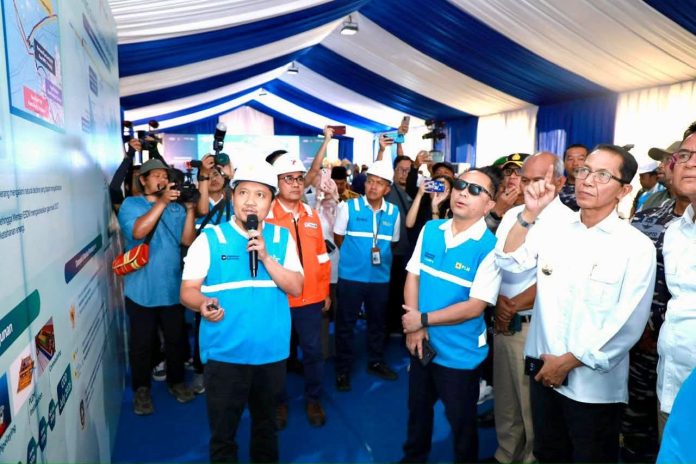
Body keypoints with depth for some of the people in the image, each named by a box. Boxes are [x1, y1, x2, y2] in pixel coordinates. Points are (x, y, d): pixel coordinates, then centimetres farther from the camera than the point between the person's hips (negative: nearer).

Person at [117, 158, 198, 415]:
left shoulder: (176, 208, 6)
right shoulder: (130, 204, -2)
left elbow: (188, 240, -5)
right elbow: (138, 231, -22)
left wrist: (190, 209, -15)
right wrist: (162, 202, -25)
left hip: (172, 287, 3)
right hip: (142, 290, -3)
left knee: (175, 338, 14)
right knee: (142, 342, 9)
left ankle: (176, 381, 32)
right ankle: (141, 388, 26)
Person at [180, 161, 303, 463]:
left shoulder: (282, 238, 1)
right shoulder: (209, 238, -6)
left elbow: (296, 288, -6)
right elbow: (188, 290, -7)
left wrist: (265, 257, -18)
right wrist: (203, 305, -29)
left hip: (271, 352, 3)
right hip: (224, 354, -2)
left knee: (266, 423, 24)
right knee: (222, 430, 12)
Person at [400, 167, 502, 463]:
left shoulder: (490, 247, -19)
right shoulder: (430, 230, -3)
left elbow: (474, 306, -21)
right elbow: (413, 276, 0)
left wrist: (423, 320, -17)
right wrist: (414, 328, -11)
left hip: (460, 353, -5)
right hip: (422, 344, 5)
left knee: (461, 422, 17)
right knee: (417, 410, 26)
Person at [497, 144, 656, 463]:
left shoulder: (637, 247, -11)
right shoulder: (552, 228, 1)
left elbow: (629, 324, -13)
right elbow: (510, 263, -7)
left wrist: (569, 362, -11)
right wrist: (530, 213, -18)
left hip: (595, 384, -3)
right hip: (543, 370, 4)